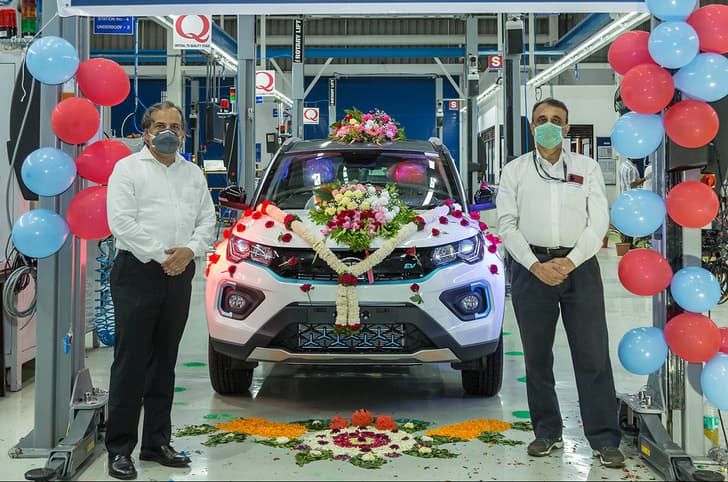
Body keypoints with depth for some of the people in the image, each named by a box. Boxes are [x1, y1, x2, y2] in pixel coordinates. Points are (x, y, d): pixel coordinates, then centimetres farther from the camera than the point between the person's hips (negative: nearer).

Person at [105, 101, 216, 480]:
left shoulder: (193, 174, 17)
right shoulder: (128, 168, 2)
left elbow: (207, 221, 12)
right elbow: (121, 221, -9)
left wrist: (190, 250, -7)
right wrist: (160, 255, -13)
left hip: (179, 275, 5)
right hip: (138, 273, -5)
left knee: (165, 361, 10)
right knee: (131, 362, -6)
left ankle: (157, 442, 18)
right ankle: (119, 449, 0)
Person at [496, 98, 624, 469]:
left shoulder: (587, 168, 10)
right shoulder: (514, 170, 9)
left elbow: (599, 222, 3)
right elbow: (507, 225, 3)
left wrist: (570, 261, -11)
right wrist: (536, 266, -10)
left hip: (579, 265, 0)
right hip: (531, 267, 1)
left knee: (593, 355, -2)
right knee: (537, 355, 6)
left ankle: (604, 440, 2)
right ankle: (547, 434, 17)